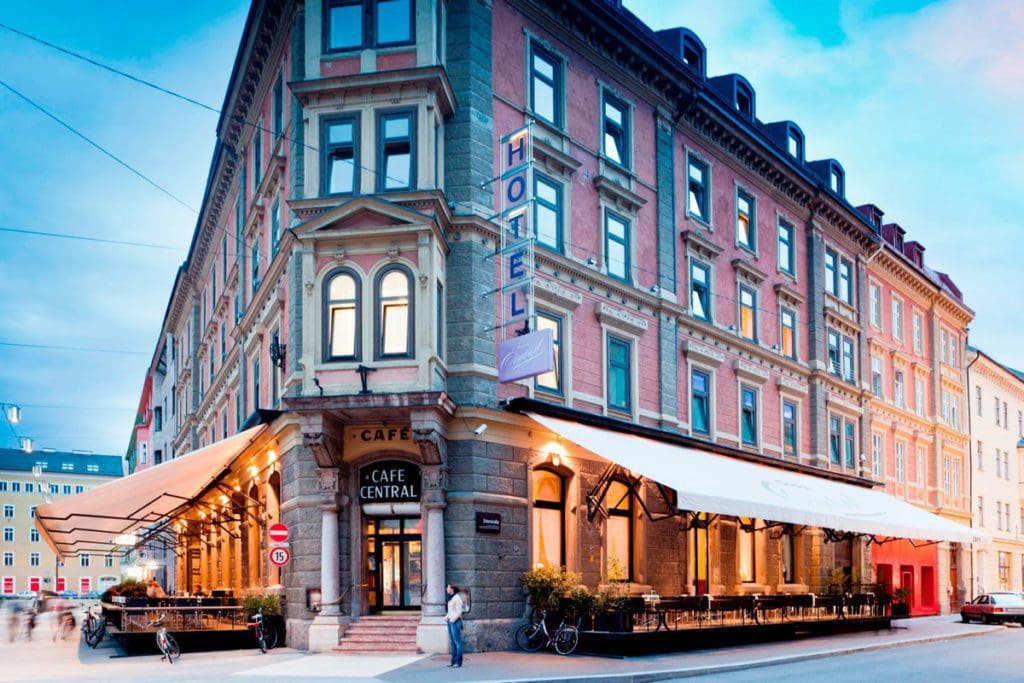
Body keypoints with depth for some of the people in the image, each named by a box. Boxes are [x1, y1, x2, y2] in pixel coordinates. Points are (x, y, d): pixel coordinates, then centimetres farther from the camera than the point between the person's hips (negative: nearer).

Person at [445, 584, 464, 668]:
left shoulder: (457, 598, -11)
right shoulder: (451, 598, 16)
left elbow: (459, 612, -14)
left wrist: (452, 620, -16)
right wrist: (446, 617, 8)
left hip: (455, 622, -9)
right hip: (450, 622, 9)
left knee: (457, 642, -6)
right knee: (452, 642, 9)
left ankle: (458, 662, -5)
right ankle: (453, 661, 11)